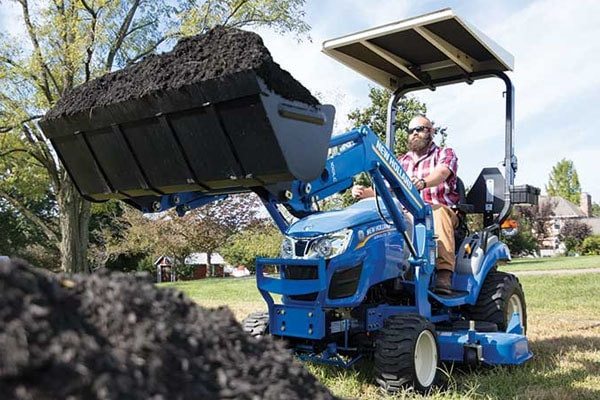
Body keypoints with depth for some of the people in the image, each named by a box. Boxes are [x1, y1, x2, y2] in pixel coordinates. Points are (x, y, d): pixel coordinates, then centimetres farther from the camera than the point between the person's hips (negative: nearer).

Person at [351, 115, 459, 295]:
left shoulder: (445, 154, 13)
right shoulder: (401, 162, 27)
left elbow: (441, 173, -13)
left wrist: (423, 182, -37)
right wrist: (365, 192, -7)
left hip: (439, 210, -3)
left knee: (438, 213, -39)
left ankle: (444, 272, -48)